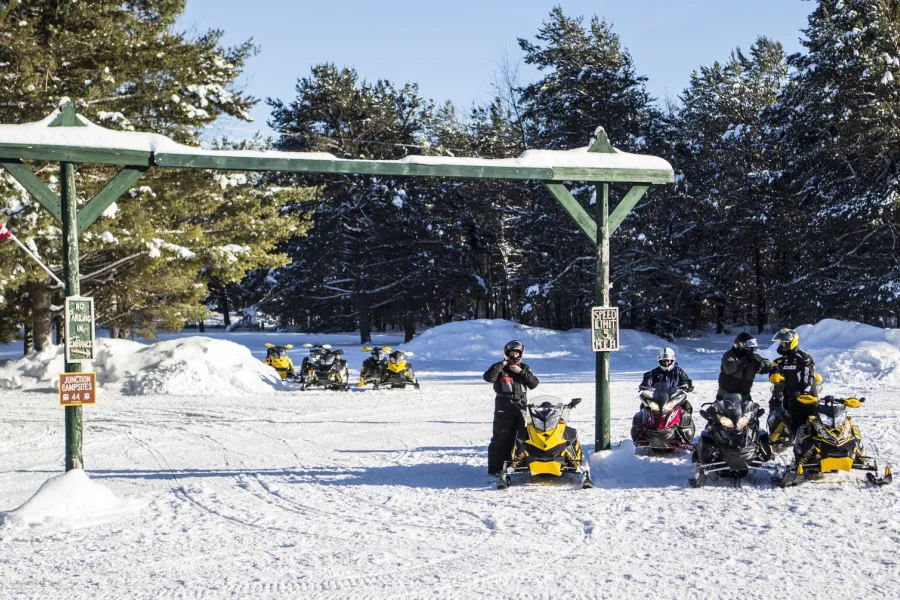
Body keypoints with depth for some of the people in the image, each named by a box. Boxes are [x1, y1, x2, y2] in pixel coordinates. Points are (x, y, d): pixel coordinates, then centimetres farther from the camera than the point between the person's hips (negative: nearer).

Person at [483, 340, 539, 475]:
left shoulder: (525, 368, 12)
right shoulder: (500, 368, 2)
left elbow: (534, 383, 0)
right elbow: (488, 377, -16)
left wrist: (521, 372, -9)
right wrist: (501, 365, -17)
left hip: (521, 407, 4)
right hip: (504, 408, -4)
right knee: (500, 438, -5)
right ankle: (495, 468, -3)